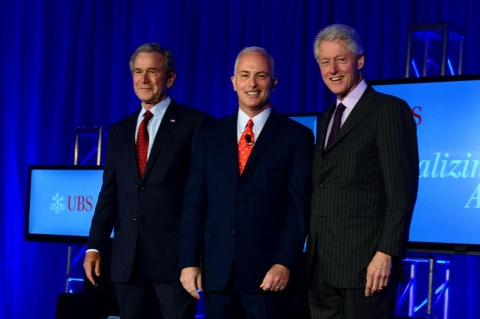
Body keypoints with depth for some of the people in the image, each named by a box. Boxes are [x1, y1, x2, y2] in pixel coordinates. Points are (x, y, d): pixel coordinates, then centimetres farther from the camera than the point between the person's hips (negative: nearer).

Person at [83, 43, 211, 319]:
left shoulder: (195, 123, -1)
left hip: (175, 253, -5)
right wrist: (95, 246, 8)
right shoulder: (120, 130, 16)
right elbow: (110, 193, 15)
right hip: (127, 256, 5)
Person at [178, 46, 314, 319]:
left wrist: (285, 263, -13)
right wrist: (189, 261, 0)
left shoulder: (297, 136, 2)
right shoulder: (211, 135, 11)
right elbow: (195, 201, 8)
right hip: (216, 271, 3)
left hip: (269, 271, -3)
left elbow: (300, 206, -4)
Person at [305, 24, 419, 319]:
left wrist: (387, 253, -18)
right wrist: (312, 255, 11)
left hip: (366, 262, -7)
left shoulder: (390, 110, -5)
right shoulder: (326, 118, 19)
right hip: (321, 265, 7)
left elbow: (402, 191, -12)